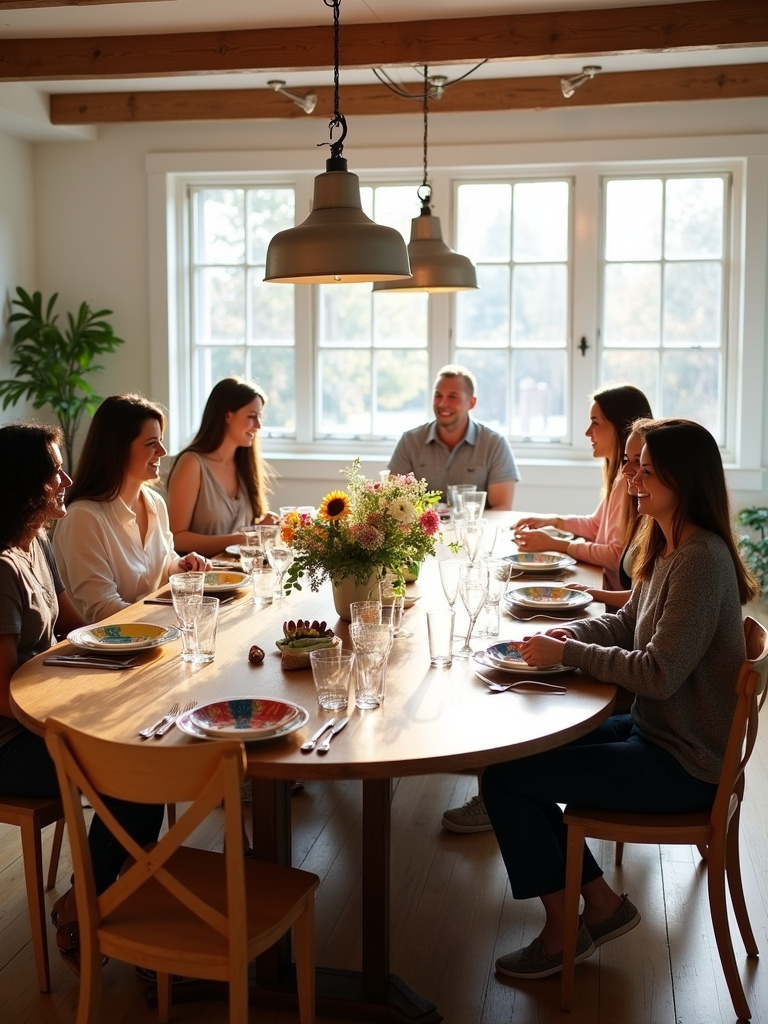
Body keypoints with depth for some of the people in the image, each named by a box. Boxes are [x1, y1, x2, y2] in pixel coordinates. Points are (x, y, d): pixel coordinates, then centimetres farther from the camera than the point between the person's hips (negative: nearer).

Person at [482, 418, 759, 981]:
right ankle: (602, 903, 20)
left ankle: (562, 930, 10)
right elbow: (628, 622, 17)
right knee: (514, 752, 12)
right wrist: (570, 632, -2)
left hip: (683, 764, -10)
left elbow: (659, 673, -27)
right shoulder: (668, 547, 6)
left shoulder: (701, 559, -24)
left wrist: (566, 654, -18)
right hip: (654, 732, 10)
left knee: (503, 778, -11)